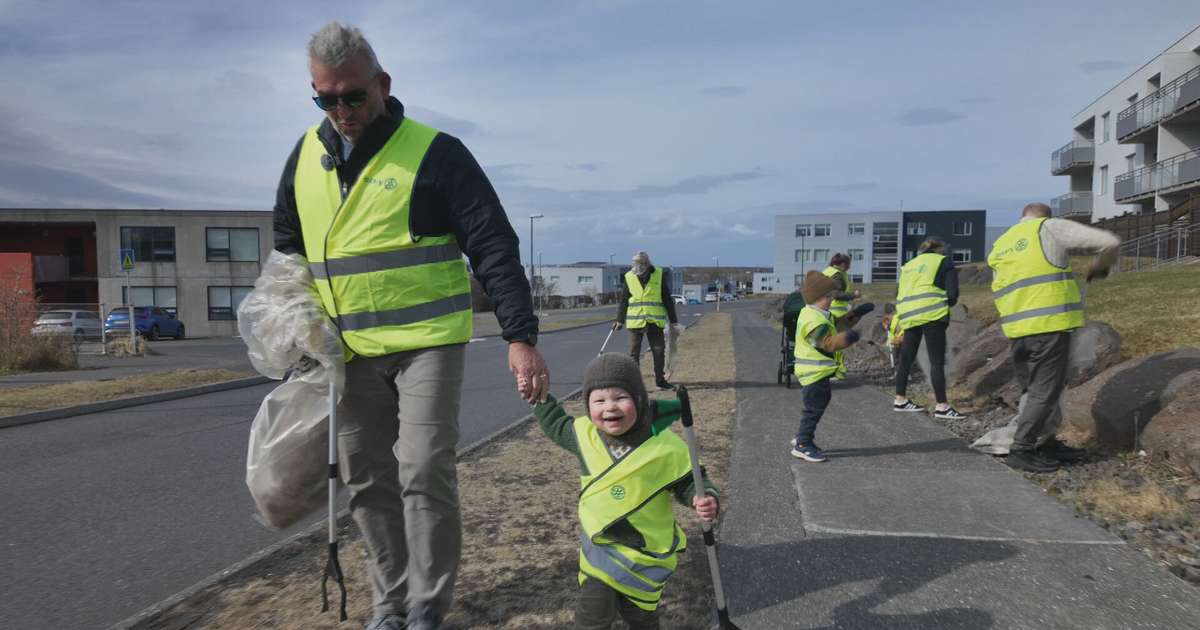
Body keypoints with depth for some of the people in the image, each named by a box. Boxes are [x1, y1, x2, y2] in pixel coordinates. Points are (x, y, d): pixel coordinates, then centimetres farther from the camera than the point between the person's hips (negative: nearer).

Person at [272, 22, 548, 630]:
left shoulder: (434, 152, -8)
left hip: (428, 343, -5)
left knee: (424, 474, -8)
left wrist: (521, 337, -19)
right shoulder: (305, 157, 8)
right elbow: (286, 249, 21)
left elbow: (494, 249, -12)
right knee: (367, 481, 11)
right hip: (349, 352, 6)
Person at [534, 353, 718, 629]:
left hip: (647, 552, -2)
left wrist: (703, 498, -29)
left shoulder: (666, 447, -22)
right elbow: (556, 425, 10)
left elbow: (689, 481, -10)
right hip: (598, 547, 2)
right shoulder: (585, 434, -11)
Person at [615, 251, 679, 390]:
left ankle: (660, 380, 17)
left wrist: (673, 319, 4)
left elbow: (667, 299, 5)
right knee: (634, 353, 3)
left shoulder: (659, 275, 0)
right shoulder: (629, 277, 1)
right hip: (635, 321, 0)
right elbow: (623, 301, 8)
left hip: (654, 321, 0)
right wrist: (619, 320, 8)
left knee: (659, 350, 4)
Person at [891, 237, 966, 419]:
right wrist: (945, 304, 19)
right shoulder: (945, 263, 8)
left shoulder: (909, 265, 23)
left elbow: (899, 295, 19)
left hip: (908, 316, 6)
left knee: (906, 358, 13)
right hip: (932, 315, -6)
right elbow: (952, 295, 0)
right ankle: (942, 406, -3)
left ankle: (900, 400, 21)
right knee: (937, 362, -4)